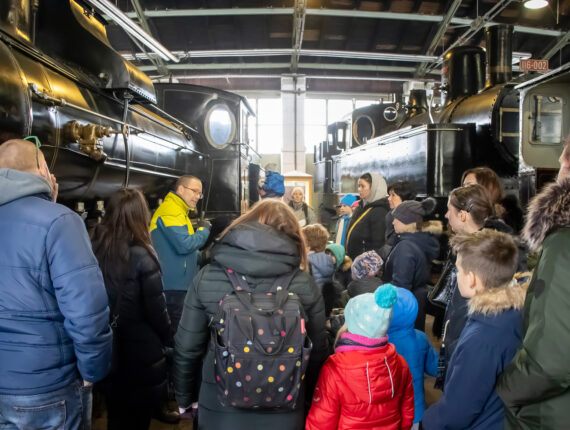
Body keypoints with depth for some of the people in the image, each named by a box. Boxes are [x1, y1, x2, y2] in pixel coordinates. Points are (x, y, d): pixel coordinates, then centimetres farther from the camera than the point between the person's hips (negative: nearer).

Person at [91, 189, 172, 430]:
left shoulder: (94, 249, -5)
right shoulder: (141, 256, -19)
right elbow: (156, 310, -16)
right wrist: (168, 340, 1)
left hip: (106, 347, 5)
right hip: (140, 350, -5)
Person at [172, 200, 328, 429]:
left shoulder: (207, 277, -11)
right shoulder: (303, 284, -11)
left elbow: (187, 347, -5)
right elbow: (317, 351, -2)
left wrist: (185, 397, 12)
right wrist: (313, 399, 15)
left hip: (220, 409, 0)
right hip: (283, 411, 0)